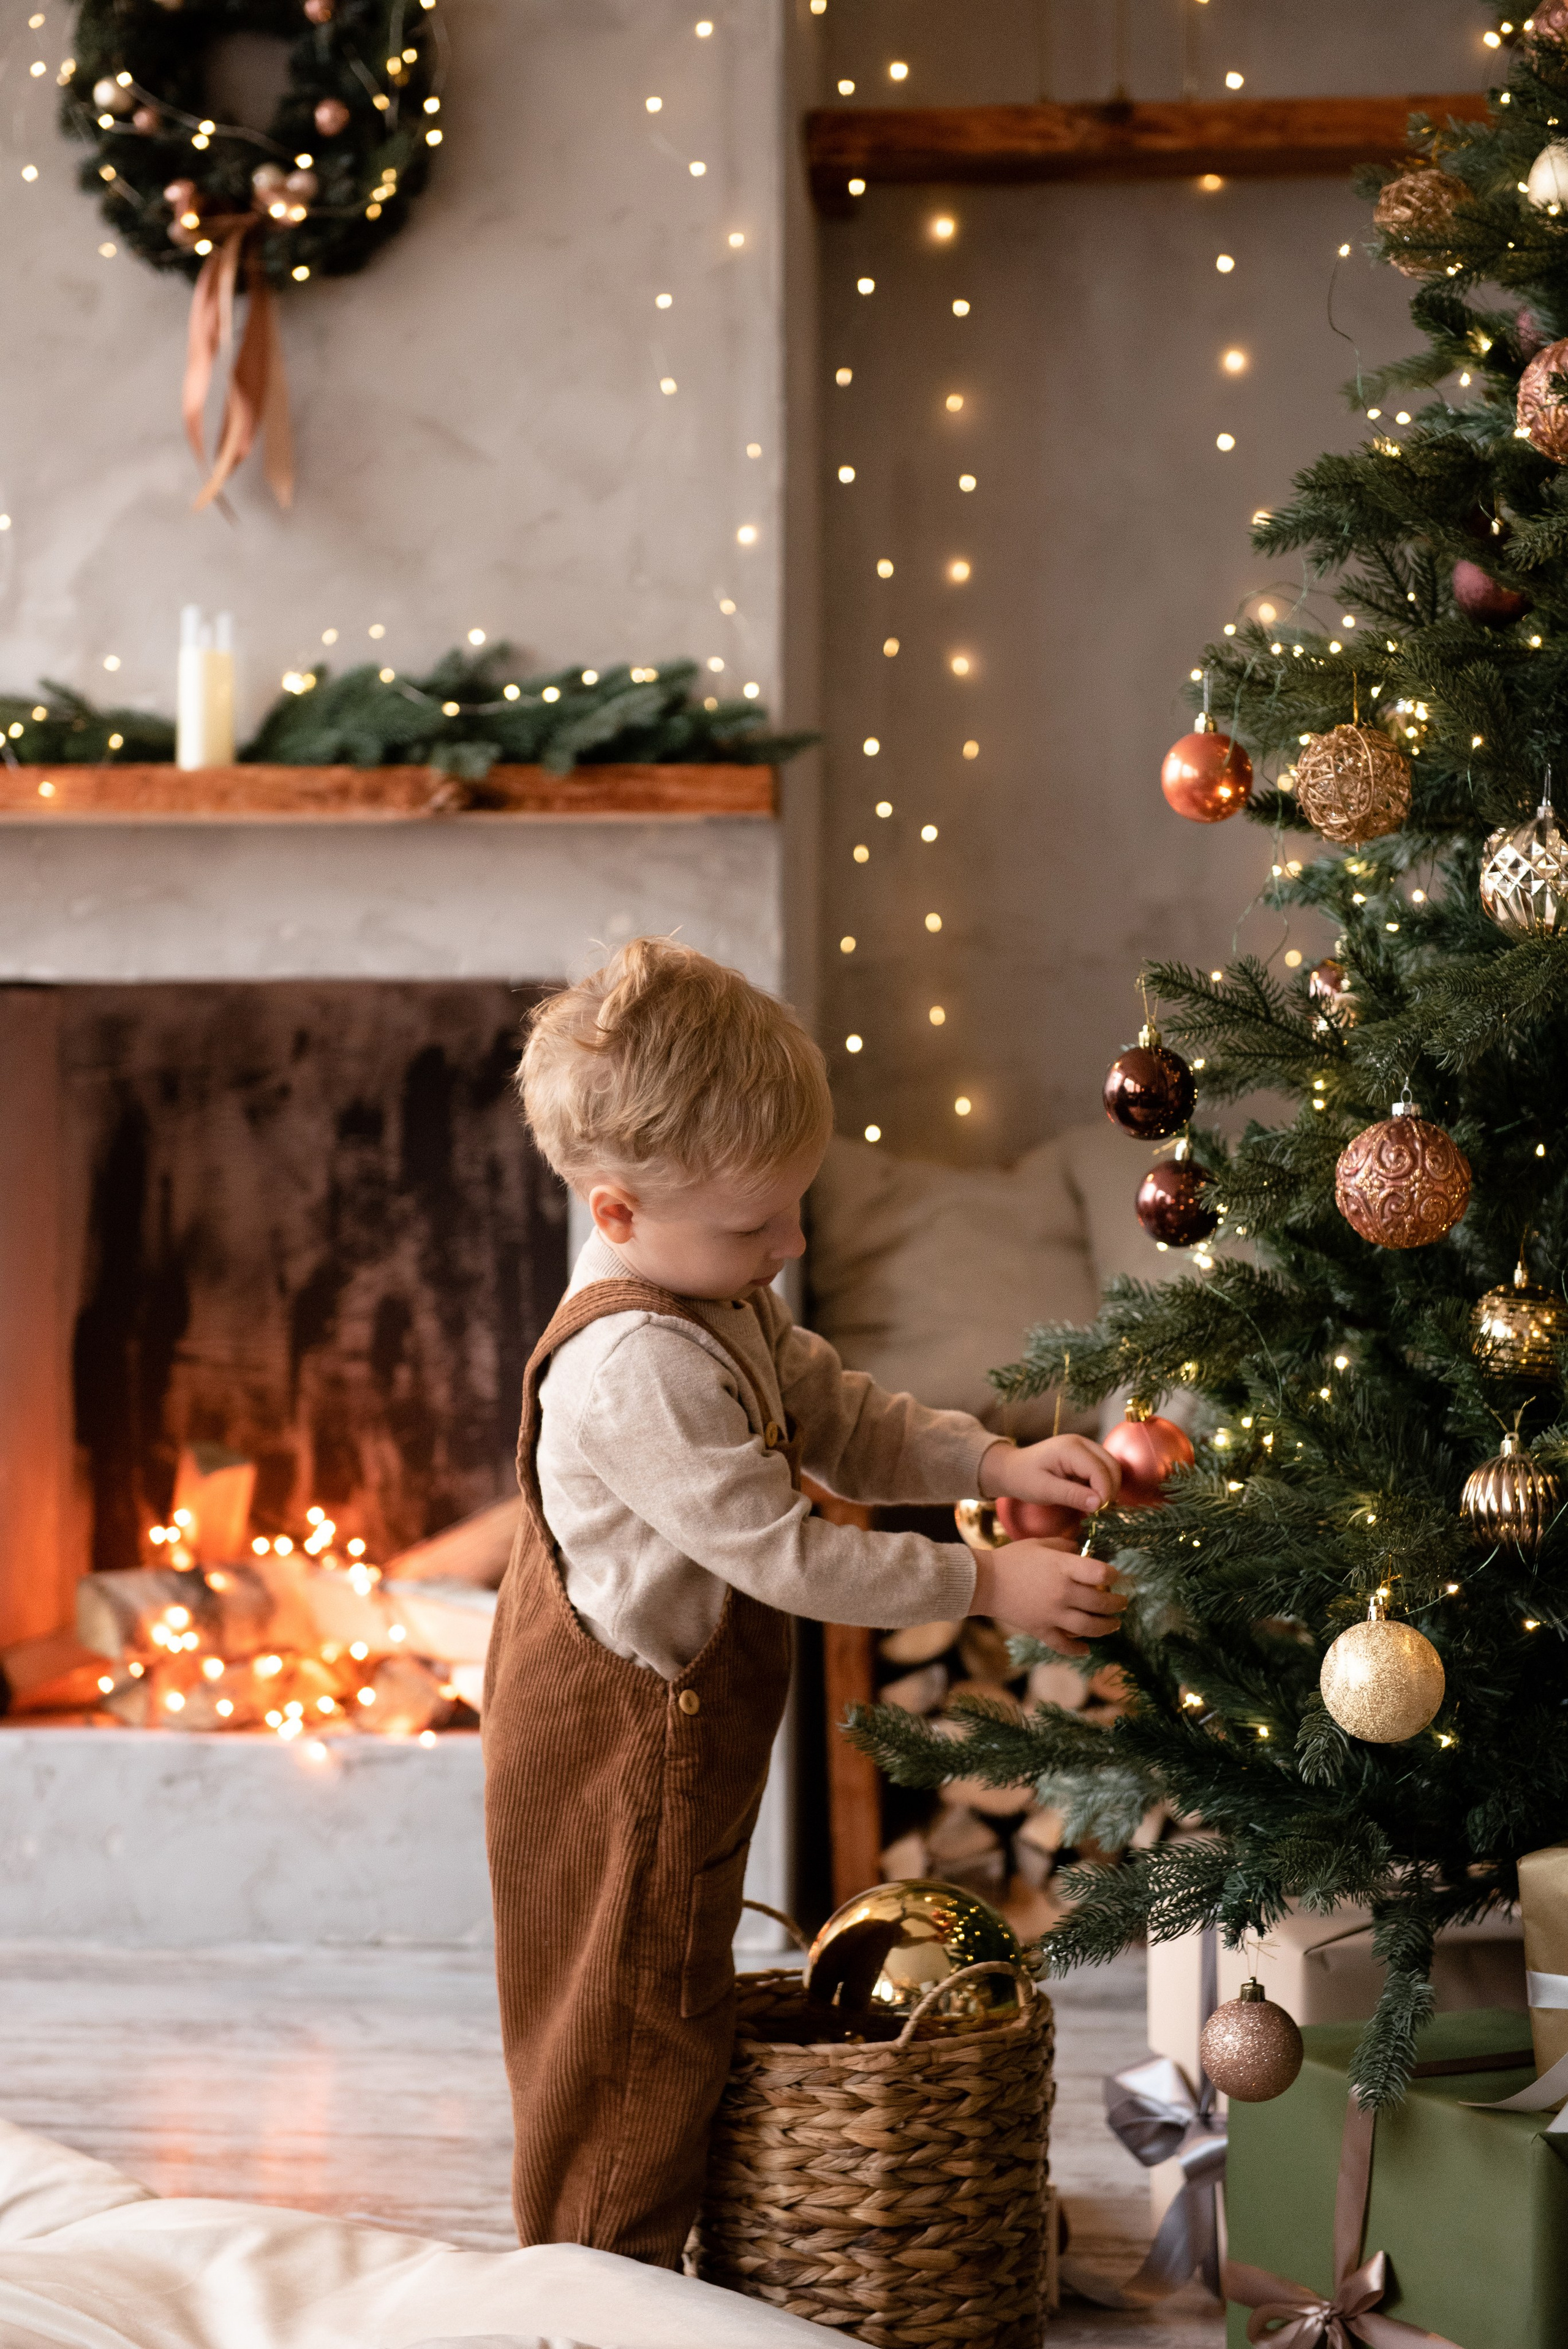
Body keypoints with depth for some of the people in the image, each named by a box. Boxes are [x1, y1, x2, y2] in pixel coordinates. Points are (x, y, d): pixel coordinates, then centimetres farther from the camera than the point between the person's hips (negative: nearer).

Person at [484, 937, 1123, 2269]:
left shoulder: (729, 1308, 4)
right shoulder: (635, 1370, -30)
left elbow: (847, 1422, 14)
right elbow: (785, 1556, -28)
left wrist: (999, 1464, -2)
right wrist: (987, 1585, -23)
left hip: (685, 1732, 10)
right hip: (620, 1748, -10)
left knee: (673, 2018, 21)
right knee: (635, 2028, 2)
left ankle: (623, 2287, 35)